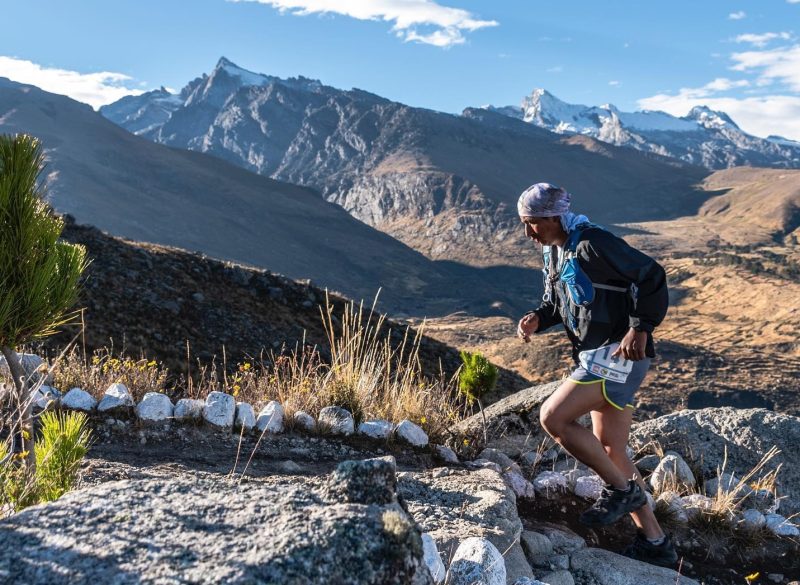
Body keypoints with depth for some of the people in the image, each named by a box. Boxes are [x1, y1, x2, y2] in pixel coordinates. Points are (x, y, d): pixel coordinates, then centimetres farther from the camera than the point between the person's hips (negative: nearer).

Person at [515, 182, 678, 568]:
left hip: (621, 353, -10)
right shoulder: (553, 252, 12)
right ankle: (655, 543, 23)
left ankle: (622, 489, 2)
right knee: (610, 452, 12)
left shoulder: (593, 244, -16)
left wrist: (640, 328, -23)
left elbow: (651, 278, -17)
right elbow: (555, 302, 21)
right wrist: (537, 318, 0)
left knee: (552, 418, -17)